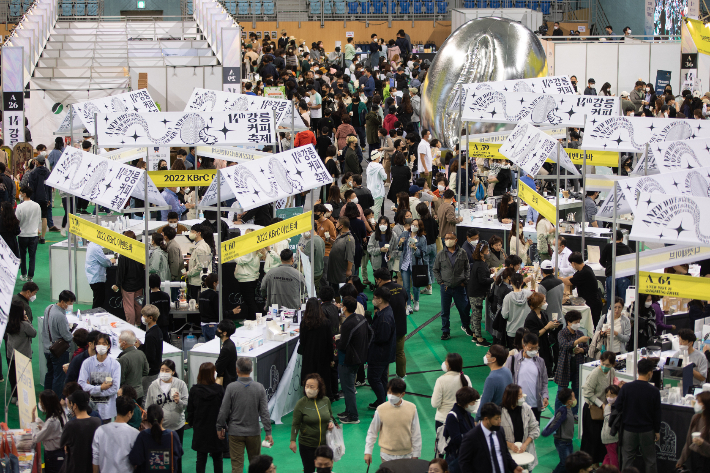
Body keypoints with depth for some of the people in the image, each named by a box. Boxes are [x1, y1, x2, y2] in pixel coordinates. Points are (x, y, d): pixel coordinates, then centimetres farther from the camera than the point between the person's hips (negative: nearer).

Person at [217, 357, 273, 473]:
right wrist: (268, 432, -1)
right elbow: (264, 412, -5)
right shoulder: (259, 387, -4)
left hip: (236, 432, -2)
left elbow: (224, 411, -6)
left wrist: (220, 427, 8)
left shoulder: (231, 387, -9)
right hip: (254, 432, 2)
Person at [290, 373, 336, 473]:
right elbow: (295, 424, -6)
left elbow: (330, 415, 17)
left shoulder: (326, 400, 0)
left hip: (325, 443, 3)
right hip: (307, 445, -3)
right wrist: (293, 440, -11)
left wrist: (331, 422, -4)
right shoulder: (301, 403, -10)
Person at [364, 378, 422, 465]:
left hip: (406, 455, 1)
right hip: (387, 456, -1)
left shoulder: (411, 408, -8)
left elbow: (416, 433, 0)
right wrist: (368, 452, 0)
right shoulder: (381, 410, -11)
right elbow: (372, 432, 0)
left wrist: (415, 455, 2)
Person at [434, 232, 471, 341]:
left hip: (459, 287, 0)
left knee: (464, 308, 7)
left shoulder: (462, 253, 2)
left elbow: (467, 268, 9)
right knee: (445, 311, 5)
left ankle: (465, 326, 33)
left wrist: (465, 281, -1)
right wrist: (441, 282, 1)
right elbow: (436, 270, 10)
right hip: (445, 287, 0)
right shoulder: (441, 254, 2)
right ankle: (445, 331, 15)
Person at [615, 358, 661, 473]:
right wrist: (657, 431, 8)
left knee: (627, 460, 9)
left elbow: (617, 407, -6)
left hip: (629, 430, 1)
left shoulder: (626, 388, -11)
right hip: (647, 431, -1)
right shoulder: (654, 391, -11)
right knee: (650, 461, 12)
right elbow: (657, 413, -3)